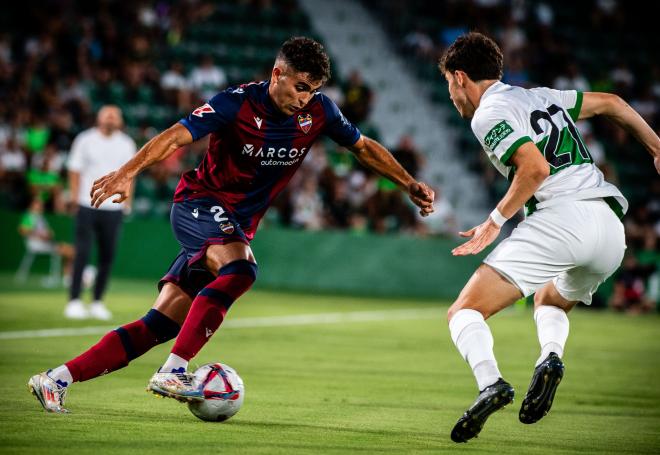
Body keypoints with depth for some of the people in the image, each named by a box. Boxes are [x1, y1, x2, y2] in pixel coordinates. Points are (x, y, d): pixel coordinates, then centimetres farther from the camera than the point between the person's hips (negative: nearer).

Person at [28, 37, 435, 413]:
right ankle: (173, 372, -35)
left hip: (237, 228, 6)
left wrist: (409, 184, 9)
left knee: (161, 325, -4)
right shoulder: (238, 103, -16)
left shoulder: (318, 111, -1)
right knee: (241, 268, -36)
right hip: (199, 204, -6)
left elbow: (364, 146, 14)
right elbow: (177, 136, -24)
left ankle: (57, 380, -1)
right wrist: (128, 172, -37)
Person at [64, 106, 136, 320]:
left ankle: (97, 302, 10)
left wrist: (127, 200, 5)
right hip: (87, 206, -2)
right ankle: (74, 301, -6)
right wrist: (75, 198, -4)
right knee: (82, 254, -9)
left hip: (113, 208, 2)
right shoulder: (85, 140, 1)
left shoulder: (126, 144, 7)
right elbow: (75, 171, 4)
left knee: (107, 256, 1)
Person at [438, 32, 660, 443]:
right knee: (550, 301, 34)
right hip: (612, 230, 8)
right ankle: (550, 358, 3)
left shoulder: (487, 114, 2)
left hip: (563, 215, -8)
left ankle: (490, 383, -34)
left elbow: (536, 166, -12)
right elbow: (610, 103, 33)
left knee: (465, 312, -7)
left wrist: (495, 222, -5)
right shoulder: (542, 97, 25)